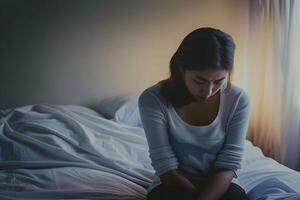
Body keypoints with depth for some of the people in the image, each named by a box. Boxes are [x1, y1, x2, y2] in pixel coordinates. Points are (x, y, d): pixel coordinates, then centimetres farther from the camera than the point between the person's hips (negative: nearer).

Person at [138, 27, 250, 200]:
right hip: (173, 185, -2)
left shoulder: (238, 100, -11)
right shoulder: (153, 99, -16)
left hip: (220, 184, 2)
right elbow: (167, 169, -15)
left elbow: (228, 165, -12)